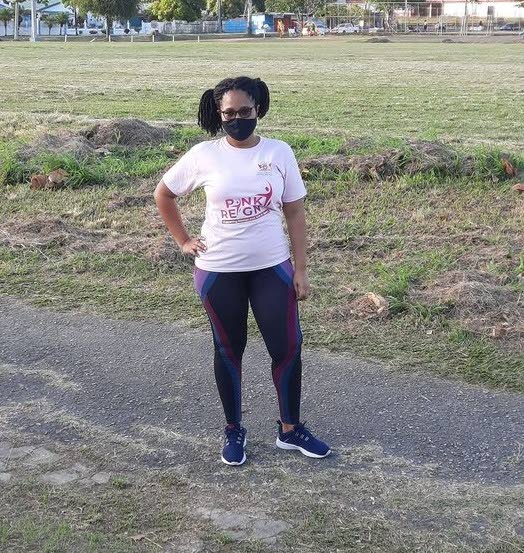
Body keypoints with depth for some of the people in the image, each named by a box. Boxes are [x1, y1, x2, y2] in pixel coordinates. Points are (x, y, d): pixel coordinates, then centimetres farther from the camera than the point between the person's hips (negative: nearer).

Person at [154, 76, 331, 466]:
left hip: (272, 268, 1)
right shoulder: (204, 155, -5)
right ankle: (234, 431, 27)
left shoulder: (280, 153, -4)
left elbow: (295, 213, 0)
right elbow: (163, 195, 8)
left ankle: (291, 429, 21)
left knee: (288, 347, 1)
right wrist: (184, 241, 3)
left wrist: (301, 269, -2)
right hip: (218, 272, 0)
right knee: (228, 350, 11)